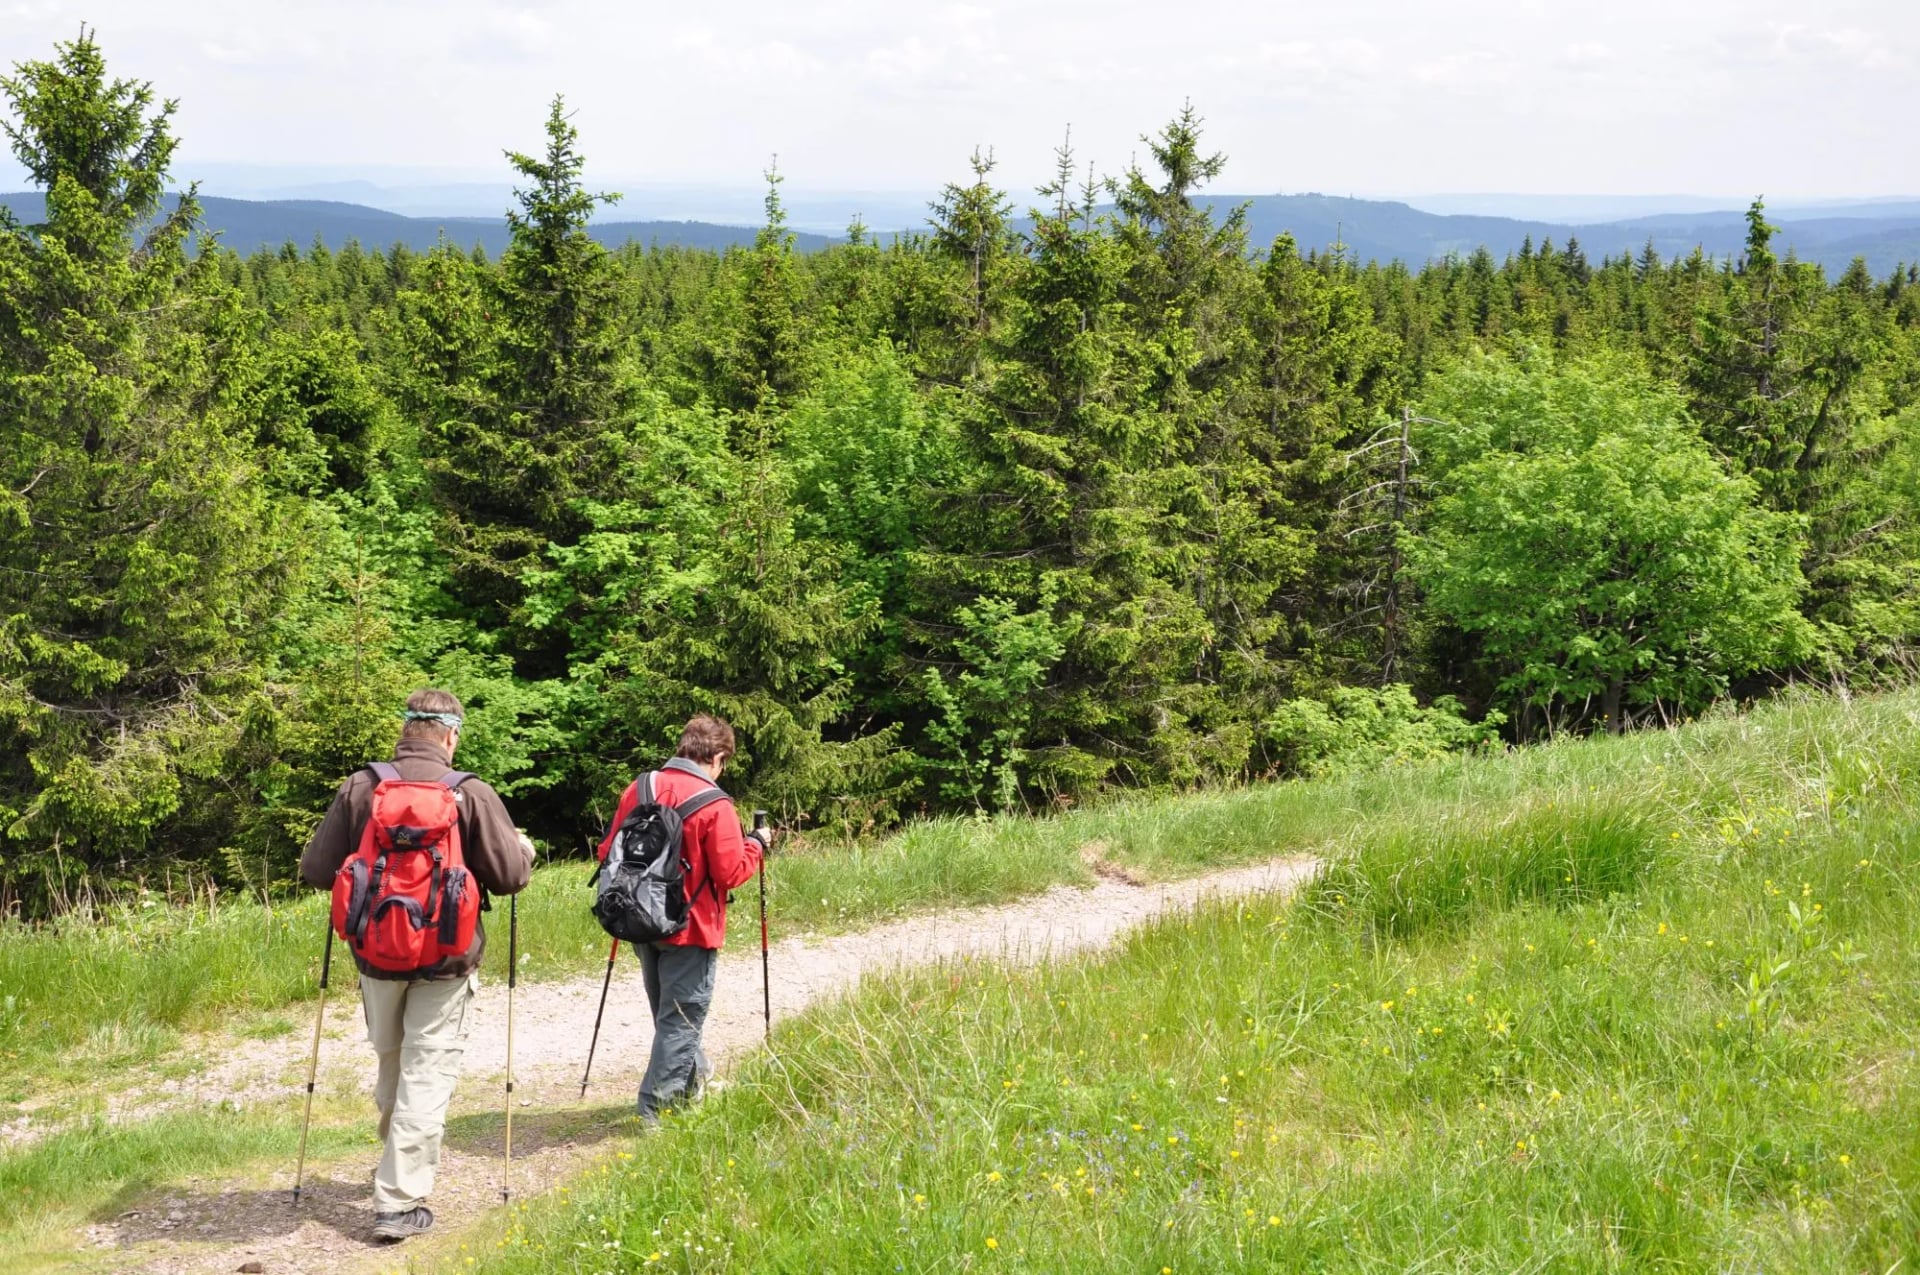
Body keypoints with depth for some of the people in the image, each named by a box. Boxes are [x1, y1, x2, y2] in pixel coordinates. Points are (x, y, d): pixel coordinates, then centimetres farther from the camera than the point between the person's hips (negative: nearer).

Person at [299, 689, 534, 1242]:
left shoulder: (358, 788, -6)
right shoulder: (471, 794, -11)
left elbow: (316, 870, -2)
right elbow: (510, 876, -8)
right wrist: (523, 847, 14)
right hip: (444, 962, -3)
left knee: (391, 1063, 21)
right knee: (426, 1075, 1)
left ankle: (398, 1163, 40)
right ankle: (400, 1203, -1)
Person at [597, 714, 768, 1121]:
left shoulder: (638, 789, -1)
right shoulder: (714, 806, -17)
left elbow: (608, 852, 3)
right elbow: (731, 873, -17)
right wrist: (756, 845, 1)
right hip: (691, 928, -6)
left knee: (667, 1009, 22)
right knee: (681, 1017, 3)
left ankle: (689, 1076, 39)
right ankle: (658, 1105, 1)